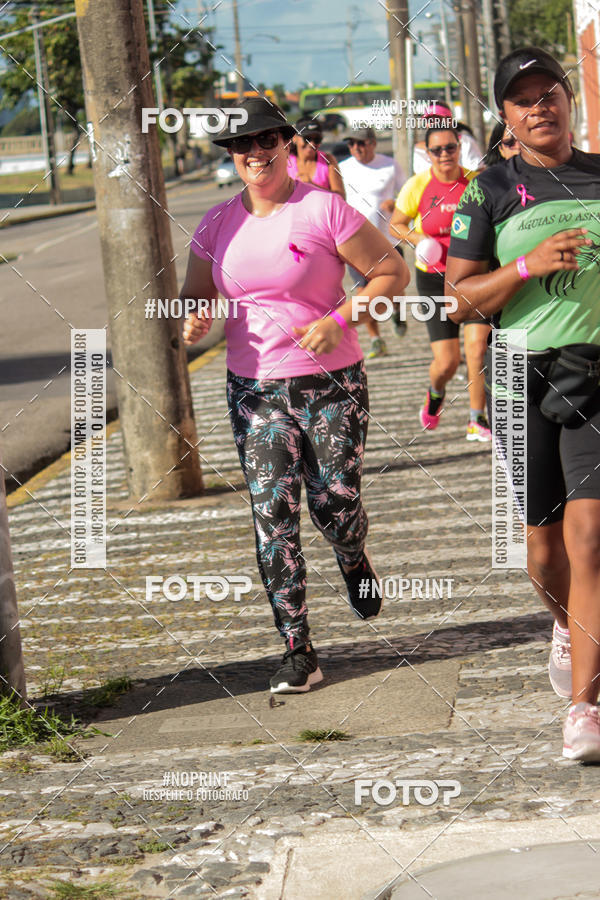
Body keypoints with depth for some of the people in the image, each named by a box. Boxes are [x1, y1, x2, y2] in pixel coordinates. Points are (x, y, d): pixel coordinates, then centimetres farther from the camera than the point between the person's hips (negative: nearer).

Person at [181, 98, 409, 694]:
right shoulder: (217, 225, 6)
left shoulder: (324, 210, -8)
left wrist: (340, 320, -18)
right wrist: (193, 321, -9)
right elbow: (195, 295, 16)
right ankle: (297, 652, -2)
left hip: (331, 385, -3)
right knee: (272, 512, -6)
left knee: (335, 505, -2)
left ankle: (353, 561, 38)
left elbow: (392, 272, -5)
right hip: (254, 391, 3)